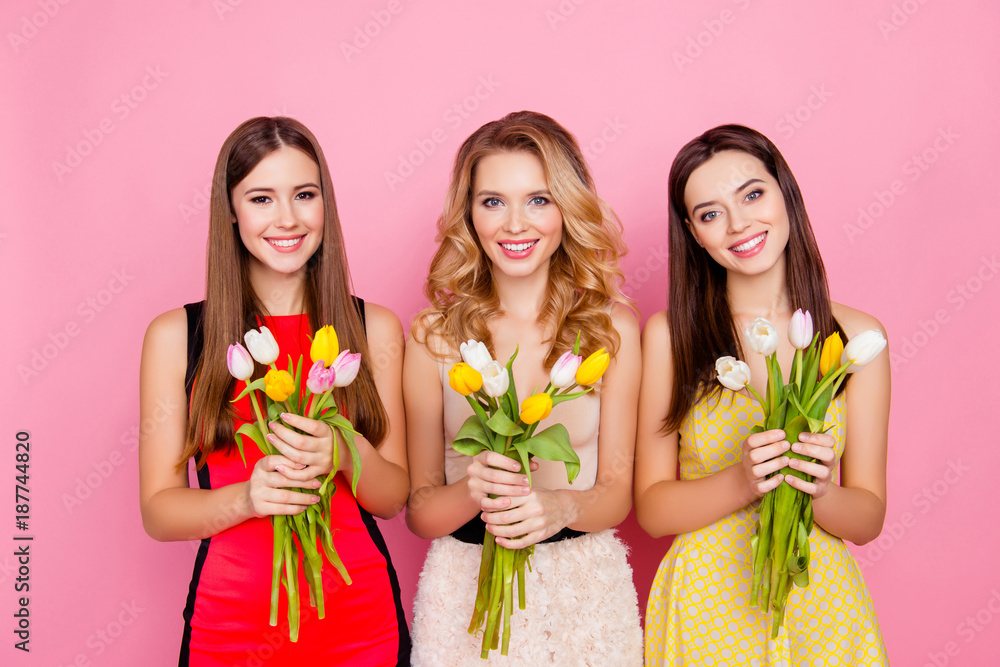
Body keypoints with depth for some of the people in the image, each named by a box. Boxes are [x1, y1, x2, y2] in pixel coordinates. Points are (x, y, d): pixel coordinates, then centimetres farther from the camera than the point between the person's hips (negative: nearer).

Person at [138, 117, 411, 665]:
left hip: (359, 619, 1)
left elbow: (395, 496, 2)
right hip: (230, 620, -1)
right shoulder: (174, 335, -4)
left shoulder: (375, 328, 0)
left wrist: (348, 454, -19)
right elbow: (158, 511, -2)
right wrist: (245, 497, -22)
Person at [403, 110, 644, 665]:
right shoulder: (433, 336, -7)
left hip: (585, 587, 1)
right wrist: (472, 490, -23)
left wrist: (563, 506, -22)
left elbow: (618, 493, -2)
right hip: (466, 588, 0)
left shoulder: (612, 325, -5)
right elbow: (418, 511, -3)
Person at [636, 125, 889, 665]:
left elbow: (868, 518, -1)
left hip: (822, 601, 1)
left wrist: (821, 492, -21)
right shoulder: (669, 335, -8)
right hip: (706, 604, -1)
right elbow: (652, 509, -6)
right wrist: (741, 483, -22)